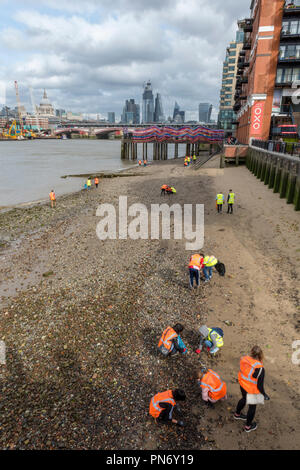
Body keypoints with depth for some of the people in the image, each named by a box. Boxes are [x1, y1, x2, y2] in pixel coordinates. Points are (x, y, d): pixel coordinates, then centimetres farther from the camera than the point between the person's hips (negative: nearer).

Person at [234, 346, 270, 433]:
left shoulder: (244, 359, -21)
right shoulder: (259, 369, -35)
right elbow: (260, 386, -24)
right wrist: (264, 394, -3)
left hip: (243, 386, 5)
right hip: (252, 391, -5)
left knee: (244, 399, 34)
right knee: (252, 407, 23)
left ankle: (237, 414, 60)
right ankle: (248, 426, 46)